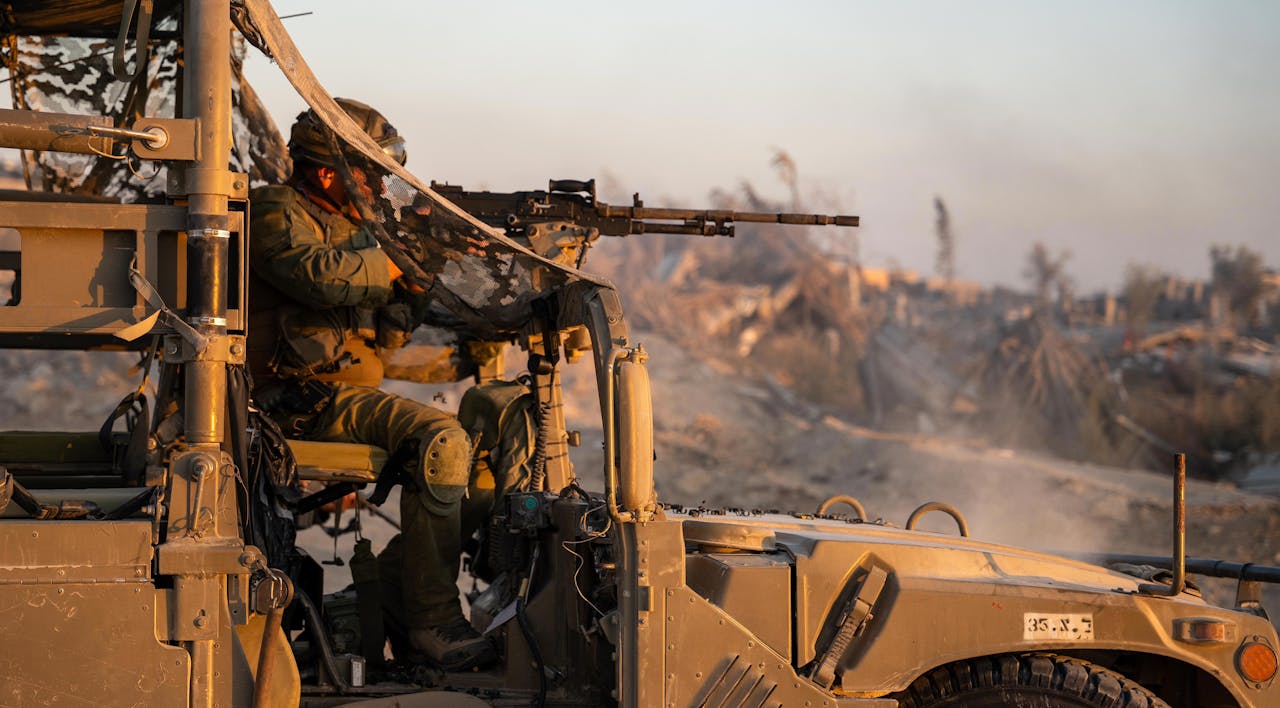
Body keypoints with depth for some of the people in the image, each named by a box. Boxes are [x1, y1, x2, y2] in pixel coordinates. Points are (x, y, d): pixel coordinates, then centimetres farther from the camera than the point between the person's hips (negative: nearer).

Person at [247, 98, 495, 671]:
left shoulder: (348, 224, 21)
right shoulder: (277, 212, -5)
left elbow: (384, 335, 17)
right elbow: (320, 275, -27)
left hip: (351, 396, 9)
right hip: (306, 400, -9)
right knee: (442, 439, -25)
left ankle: (399, 578, 5)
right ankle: (432, 619, -24)